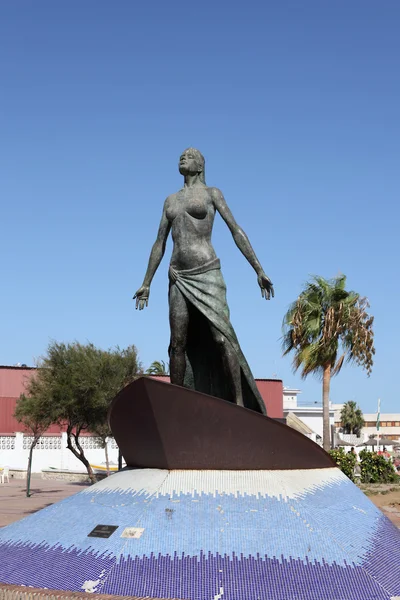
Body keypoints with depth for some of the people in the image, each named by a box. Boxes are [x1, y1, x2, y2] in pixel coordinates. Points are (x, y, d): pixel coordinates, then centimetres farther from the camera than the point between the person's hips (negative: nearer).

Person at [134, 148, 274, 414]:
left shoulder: (212, 193, 7)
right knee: (178, 344, 2)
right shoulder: (171, 200, 20)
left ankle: (239, 404, -13)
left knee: (223, 338, -13)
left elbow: (237, 231, 0)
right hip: (179, 279, 5)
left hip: (207, 274, -5)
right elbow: (160, 244, 20)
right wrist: (146, 283, 16)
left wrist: (259, 270, -9)